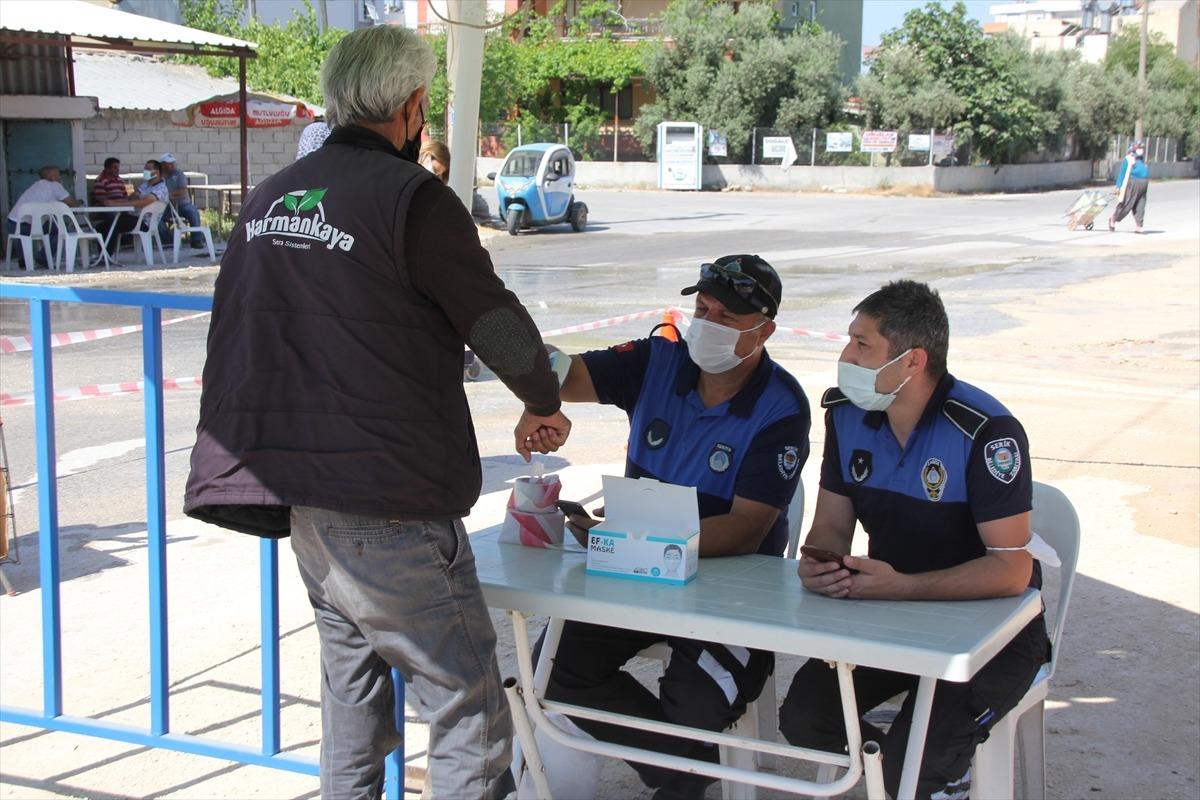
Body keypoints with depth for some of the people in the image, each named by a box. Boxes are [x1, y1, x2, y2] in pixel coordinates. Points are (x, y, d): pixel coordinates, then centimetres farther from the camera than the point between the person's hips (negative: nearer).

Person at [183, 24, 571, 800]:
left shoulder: (270, 197, 11)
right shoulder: (410, 197, -12)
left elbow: (235, 334, 19)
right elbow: (501, 325, -9)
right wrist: (544, 407, 9)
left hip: (295, 487, 8)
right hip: (387, 509, -8)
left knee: (352, 677, 22)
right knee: (468, 709, -1)